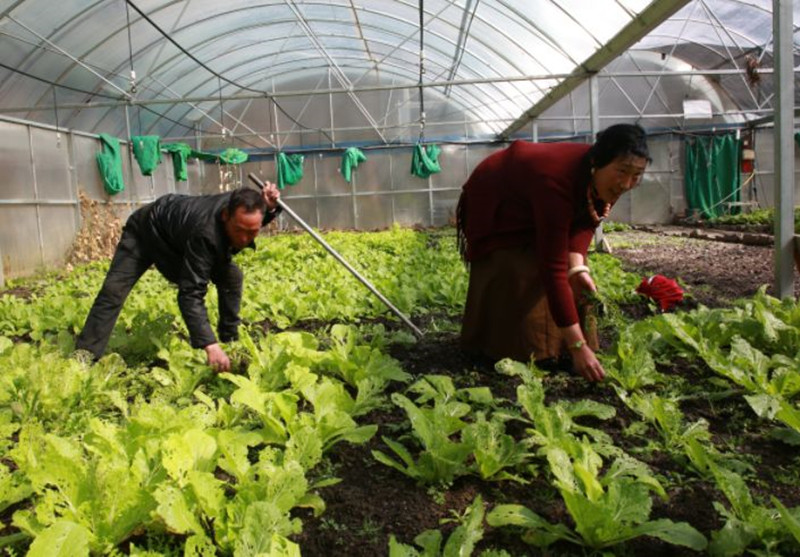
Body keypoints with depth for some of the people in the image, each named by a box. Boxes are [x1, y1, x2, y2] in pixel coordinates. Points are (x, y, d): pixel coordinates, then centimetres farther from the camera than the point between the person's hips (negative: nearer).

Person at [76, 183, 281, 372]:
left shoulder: (240, 203, -28)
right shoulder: (205, 233, -48)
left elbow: (257, 217, 0)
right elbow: (191, 294, -48)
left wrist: (270, 206, -26)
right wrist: (210, 345, -58)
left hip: (179, 232, 6)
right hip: (147, 230, -6)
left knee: (231, 277, -9)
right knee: (113, 291, -19)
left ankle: (230, 341, 5)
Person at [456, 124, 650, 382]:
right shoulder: (557, 181, -44)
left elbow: (585, 222, -9)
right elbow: (552, 268, -46)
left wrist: (577, 266, -31)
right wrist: (578, 346, -46)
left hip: (532, 202, 7)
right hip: (493, 205, -7)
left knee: (568, 265, -3)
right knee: (520, 278, -17)